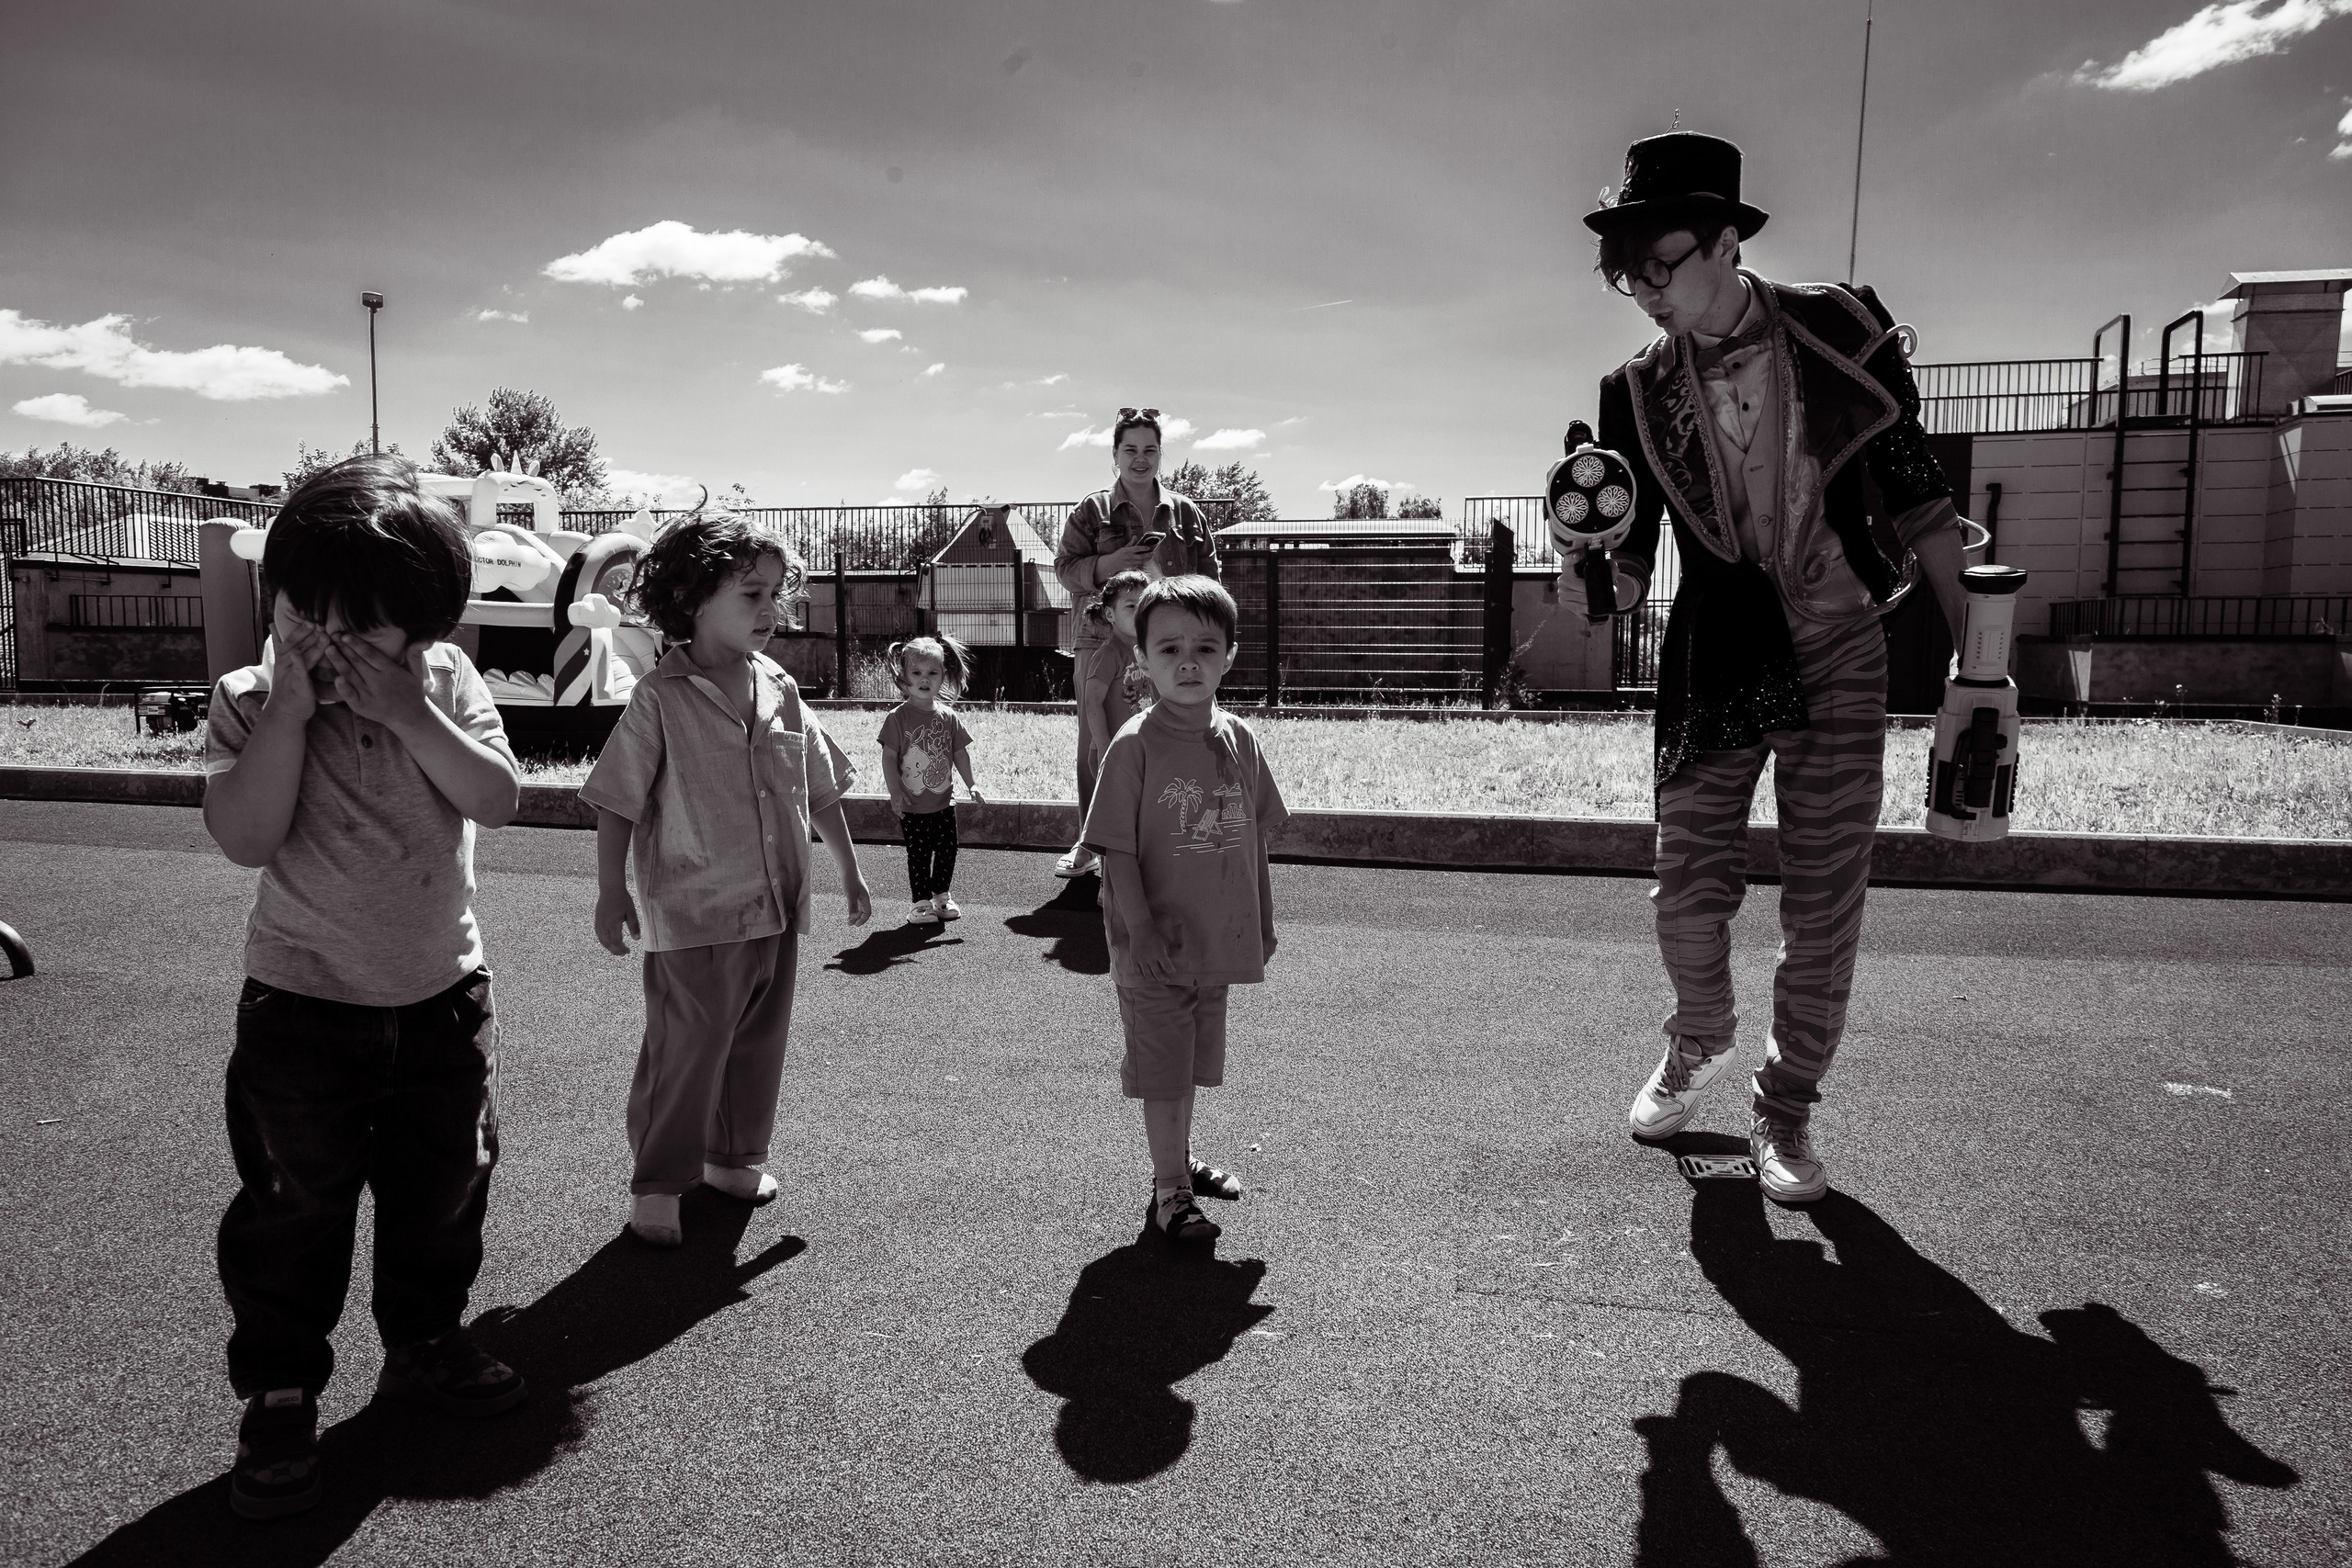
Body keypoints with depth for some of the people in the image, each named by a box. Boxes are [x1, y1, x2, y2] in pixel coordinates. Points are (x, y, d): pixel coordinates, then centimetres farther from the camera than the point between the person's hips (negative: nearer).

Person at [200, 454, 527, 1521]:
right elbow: (246, 835, -24)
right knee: (294, 1213, 6)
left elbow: (498, 799, -17)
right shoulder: (250, 700, -10)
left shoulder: (446, 680, -6)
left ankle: (425, 1343, 39)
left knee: (442, 1190, 16)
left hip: (442, 993, 3)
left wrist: (409, 712, -26)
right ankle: (278, 1401, 24)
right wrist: (293, 707, -27)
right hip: (303, 1003, -2)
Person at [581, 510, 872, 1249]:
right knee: (685, 1053, 2)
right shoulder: (660, 700, -10)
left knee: (760, 1044, 16)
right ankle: (656, 1185, 18)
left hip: (776, 910, 6)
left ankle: (734, 1157, 35)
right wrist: (612, 893, -10)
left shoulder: (780, 691, 5)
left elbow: (821, 791, 13)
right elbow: (618, 802, -7)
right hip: (694, 915, -5)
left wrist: (849, 873, 15)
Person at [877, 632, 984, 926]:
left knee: (947, 850, 11)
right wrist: (895, 792, -13)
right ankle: (921, 902, 14)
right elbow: (889, 757, -9)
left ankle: (941, 895, 28)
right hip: (913, 805, -4)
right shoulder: (898, 718, -10)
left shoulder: (949, 717, 1)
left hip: (944, 801, 4)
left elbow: (960, 753, 9)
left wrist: (970, 784, 5)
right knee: (918, 855, 2)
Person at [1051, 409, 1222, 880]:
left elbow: (1208, 573, 12)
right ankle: (1091, 841, 16)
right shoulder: (1091, 511, 5)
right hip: (1102, 641, 0)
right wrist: (1110, 563, -17)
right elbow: (1065, 566, 0)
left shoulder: (1186, 513, 10)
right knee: (1096, 744, 4)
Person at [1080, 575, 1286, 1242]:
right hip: (1156, 946, -5)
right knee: (1163, 1069, 6)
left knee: (1193, 1061, 21)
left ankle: (1181, 1160, 41)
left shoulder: (1237, 740, 0)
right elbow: (1118, 850, -15)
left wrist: (1264, 919, 11)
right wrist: (1142, 932, -20)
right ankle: (1169, 1190, 19)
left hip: (1217, 938, 5)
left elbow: (1254, 838, 9)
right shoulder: (1135, 745, -15)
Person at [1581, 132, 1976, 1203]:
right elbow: (1625, 581, -3)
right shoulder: (1637, 392, -4)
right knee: (1689, 895, 3)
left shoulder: (1840, 331, -7)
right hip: (1713, 664, 1)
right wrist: (1586, 553, -27)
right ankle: (1702, 1039, 36)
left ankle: (1786, 1109, 25)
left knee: (1824, 910, 4)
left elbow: (1916, 497, 0)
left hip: (1839, 656, -1)